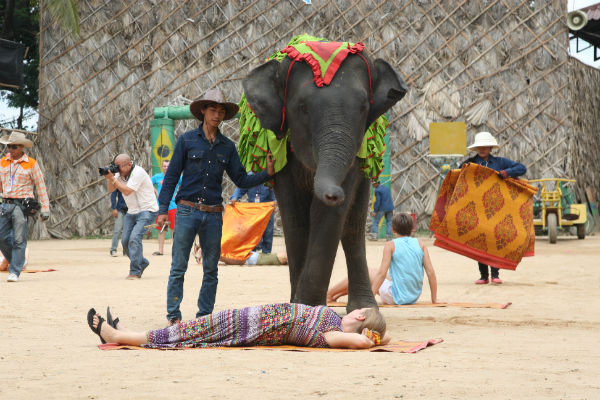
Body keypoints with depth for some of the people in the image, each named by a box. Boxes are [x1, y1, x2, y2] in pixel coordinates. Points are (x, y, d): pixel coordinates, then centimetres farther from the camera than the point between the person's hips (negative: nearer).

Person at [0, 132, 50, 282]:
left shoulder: (31, 164, 0)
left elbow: (40, 187, 2)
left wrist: (45, 209, -2)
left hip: (21, 205, -5)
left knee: (19, 240, -6)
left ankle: (15, 272, -3)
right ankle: (14, 261, 25)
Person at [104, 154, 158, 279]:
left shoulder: (138, 172, -19)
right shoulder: (120, 173, 7)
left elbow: (127, 191, -24)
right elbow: (111, 189, 8)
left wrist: (113, 178, -22)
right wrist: (109, 178, -10)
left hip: (146, 210, -9)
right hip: (131, 212, 9)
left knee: (135, 238, -23)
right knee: (125, 241, 3)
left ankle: (135, 272, -20)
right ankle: (142, 263, 25)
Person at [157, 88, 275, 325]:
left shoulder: (227, 147, 10)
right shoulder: (187, 140, 1)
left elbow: (241, 180, 11)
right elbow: (171, 176, 2)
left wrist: (267, 174, -4)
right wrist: (163, 209, -4)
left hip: (213, 214, 3)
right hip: (188, 210, -3)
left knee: (211, 269, 6)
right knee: (178, 267, -4)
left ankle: (205, 315, 14)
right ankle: (173, 315, 1)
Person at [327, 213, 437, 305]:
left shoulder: (391, 245, -8)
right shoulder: (420, 243, 3)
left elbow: (382, 273, -14)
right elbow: (431, 272, -1)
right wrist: (434, 299, 6)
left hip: (396, 297, -6)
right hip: (414, 297, 6)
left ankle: (328, 294, 27)